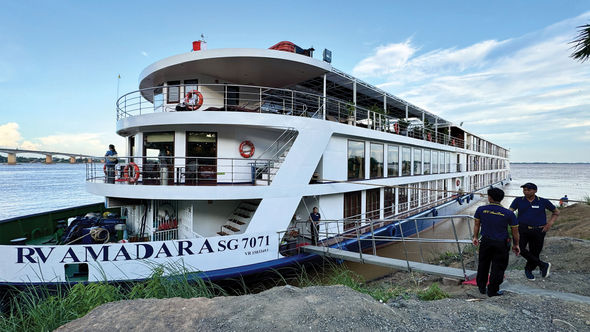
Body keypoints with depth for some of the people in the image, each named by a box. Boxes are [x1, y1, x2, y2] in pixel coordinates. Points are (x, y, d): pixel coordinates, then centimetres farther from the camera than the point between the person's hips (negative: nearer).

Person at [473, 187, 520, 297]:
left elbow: (476, 225, 4)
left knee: (483, 264, 17)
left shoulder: (481, 209, -7)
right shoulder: (508, 213, -10)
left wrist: (475, 237, 18)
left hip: (486, 241, 2)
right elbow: (515, 231, -2)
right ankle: (492, 291, 20)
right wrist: (515, 245, 12)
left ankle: (481, 287, 28)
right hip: (501, 243, -2)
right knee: (498, 267, 11)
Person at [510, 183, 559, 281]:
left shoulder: (543, 202, 2)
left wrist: (550, 223, 0)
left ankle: (528, 270, 35)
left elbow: (556, 212, 14)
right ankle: (543, 265, 1)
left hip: (538, 231, 1)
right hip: (523, 229, 0)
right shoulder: (518, 200, 2)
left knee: (535, 253, 9)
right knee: (520, 248, -19)